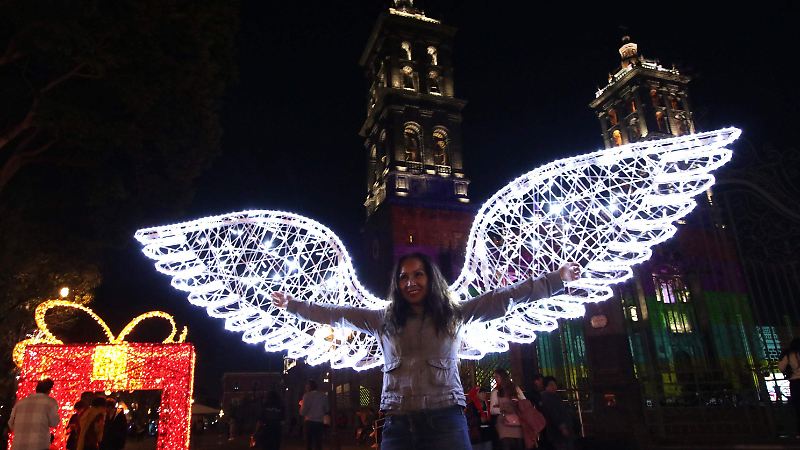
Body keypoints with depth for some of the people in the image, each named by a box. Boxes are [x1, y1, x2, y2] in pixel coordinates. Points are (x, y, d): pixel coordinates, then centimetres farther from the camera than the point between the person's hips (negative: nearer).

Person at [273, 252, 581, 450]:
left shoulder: (454, 315, 7)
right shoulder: (383, 320, 11)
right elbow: (335, 314, 17)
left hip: (445, 420, -1)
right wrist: (291, 305, 18)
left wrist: (558, 278, 0)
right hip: (398, 423, 2)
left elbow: (503, 297, 3)